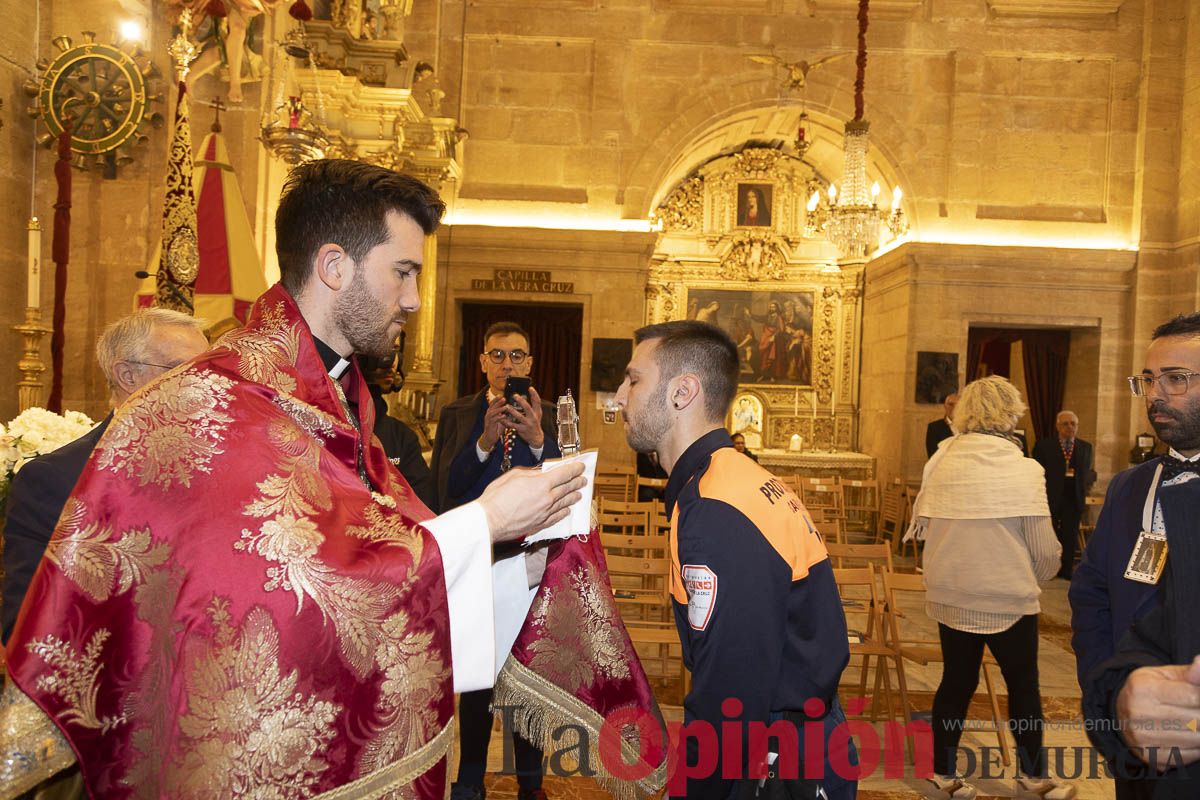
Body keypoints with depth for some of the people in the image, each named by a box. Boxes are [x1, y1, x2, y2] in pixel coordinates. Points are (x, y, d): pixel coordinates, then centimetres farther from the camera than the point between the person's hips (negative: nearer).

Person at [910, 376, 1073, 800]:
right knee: (1023, 685, 16)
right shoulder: (1024, 470, -14)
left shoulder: (940, 462, -5)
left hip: (950, 596, 3)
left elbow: (921, 525, 2)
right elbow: (1045, 549, -11)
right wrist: (1039, 575, 10)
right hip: (1009, 598, -3)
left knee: (956, 682, 15)